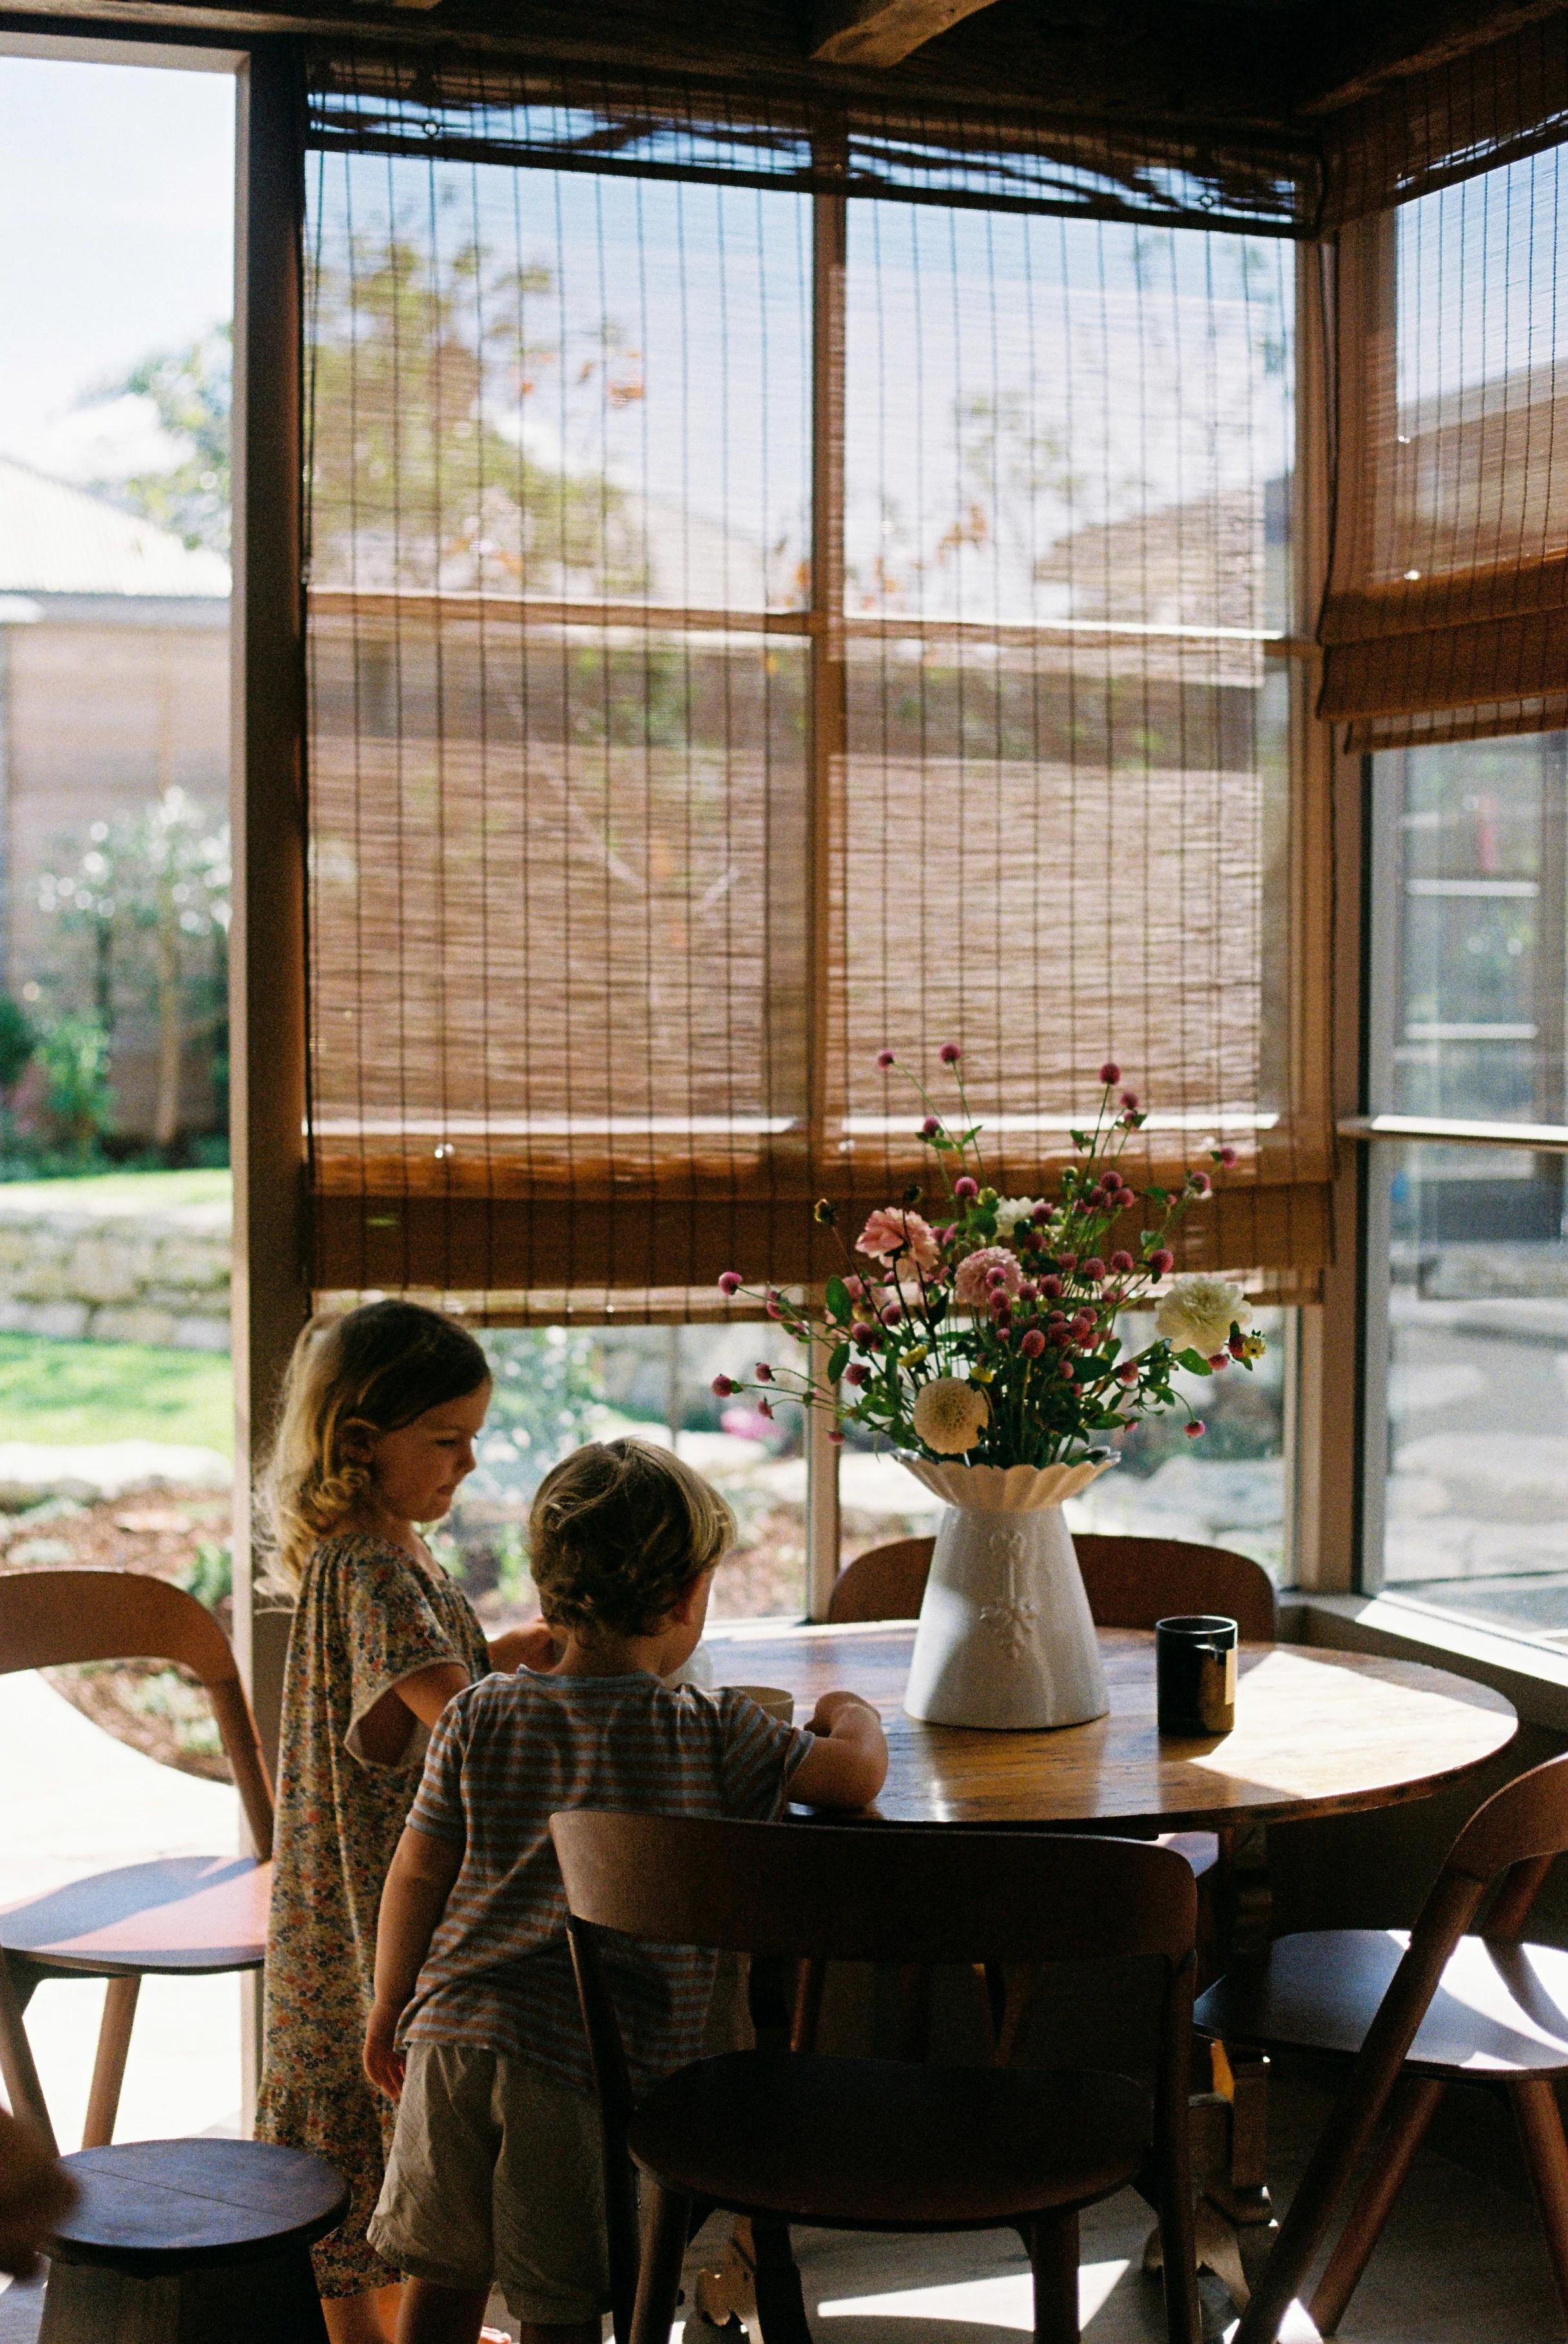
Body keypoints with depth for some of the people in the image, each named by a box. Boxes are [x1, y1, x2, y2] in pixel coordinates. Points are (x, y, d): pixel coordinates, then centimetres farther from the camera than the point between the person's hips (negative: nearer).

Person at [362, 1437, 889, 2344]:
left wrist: (392, 2005, 20)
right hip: (595, 2059, -3)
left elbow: (418, 1874, 6)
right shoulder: (712, 1732, -9)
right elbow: (859, 1774, -10)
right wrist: (850, 1713, 13)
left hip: (454, 2033, 3)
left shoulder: (483, 1716, 1)